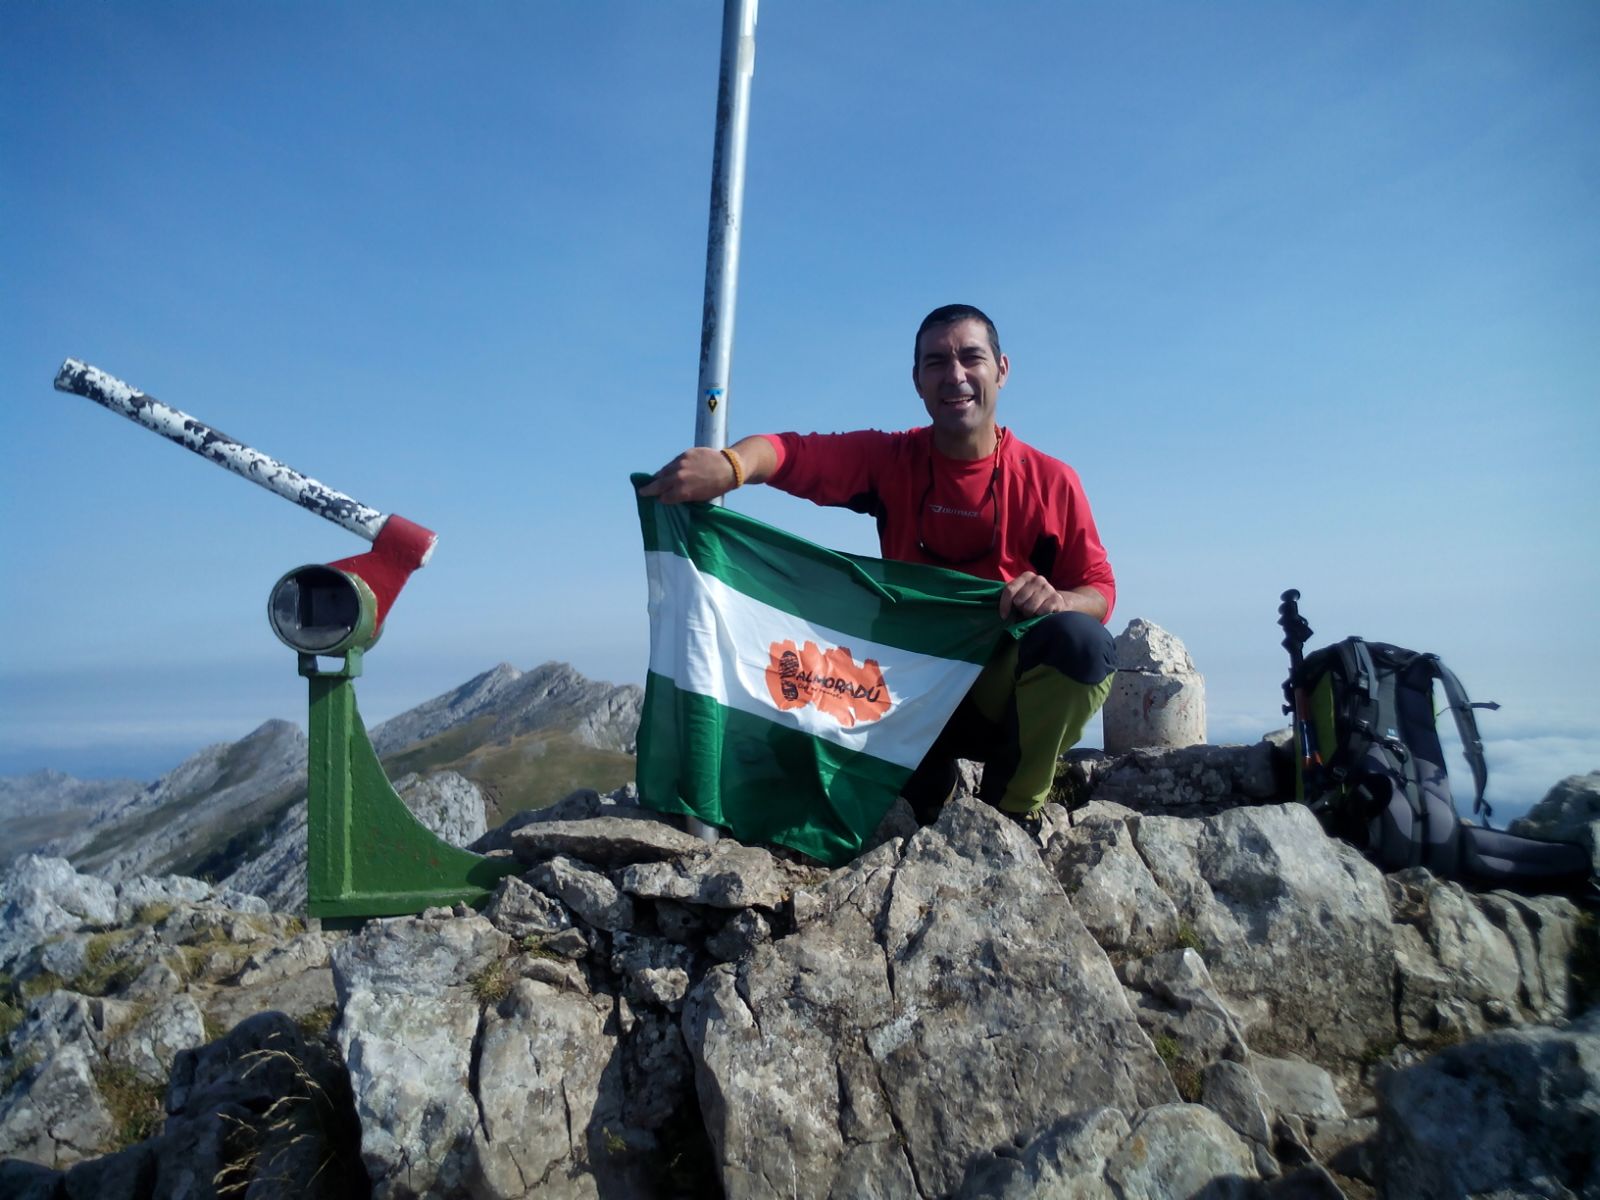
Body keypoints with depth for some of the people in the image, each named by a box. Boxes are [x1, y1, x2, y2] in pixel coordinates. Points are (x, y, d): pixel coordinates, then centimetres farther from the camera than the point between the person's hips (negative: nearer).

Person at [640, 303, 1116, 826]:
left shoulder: (1050, 480, -5)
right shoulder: (888, 460, -3)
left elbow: (1099, 590, -4)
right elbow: (792, 451, -20)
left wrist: (1055, 600, -28)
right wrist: (729, 463, -43)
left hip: (1005, 688, -1)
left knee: (1083, 641, -31)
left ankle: (1014, 807, -4)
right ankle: (928, 789, 9)